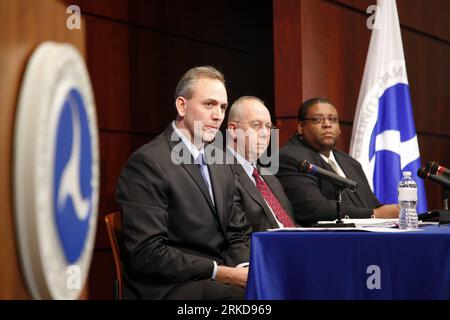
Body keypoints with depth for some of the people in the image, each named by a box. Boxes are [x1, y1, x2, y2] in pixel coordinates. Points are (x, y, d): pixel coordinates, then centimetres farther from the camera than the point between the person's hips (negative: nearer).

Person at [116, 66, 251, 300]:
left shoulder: (220, 164, 16)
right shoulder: (147, 162, -9)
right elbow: (147, 254, -16)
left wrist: (244, 269, -6)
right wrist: (219, 272, -18)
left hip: (220, 280, 8)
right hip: (170, 288, -7)